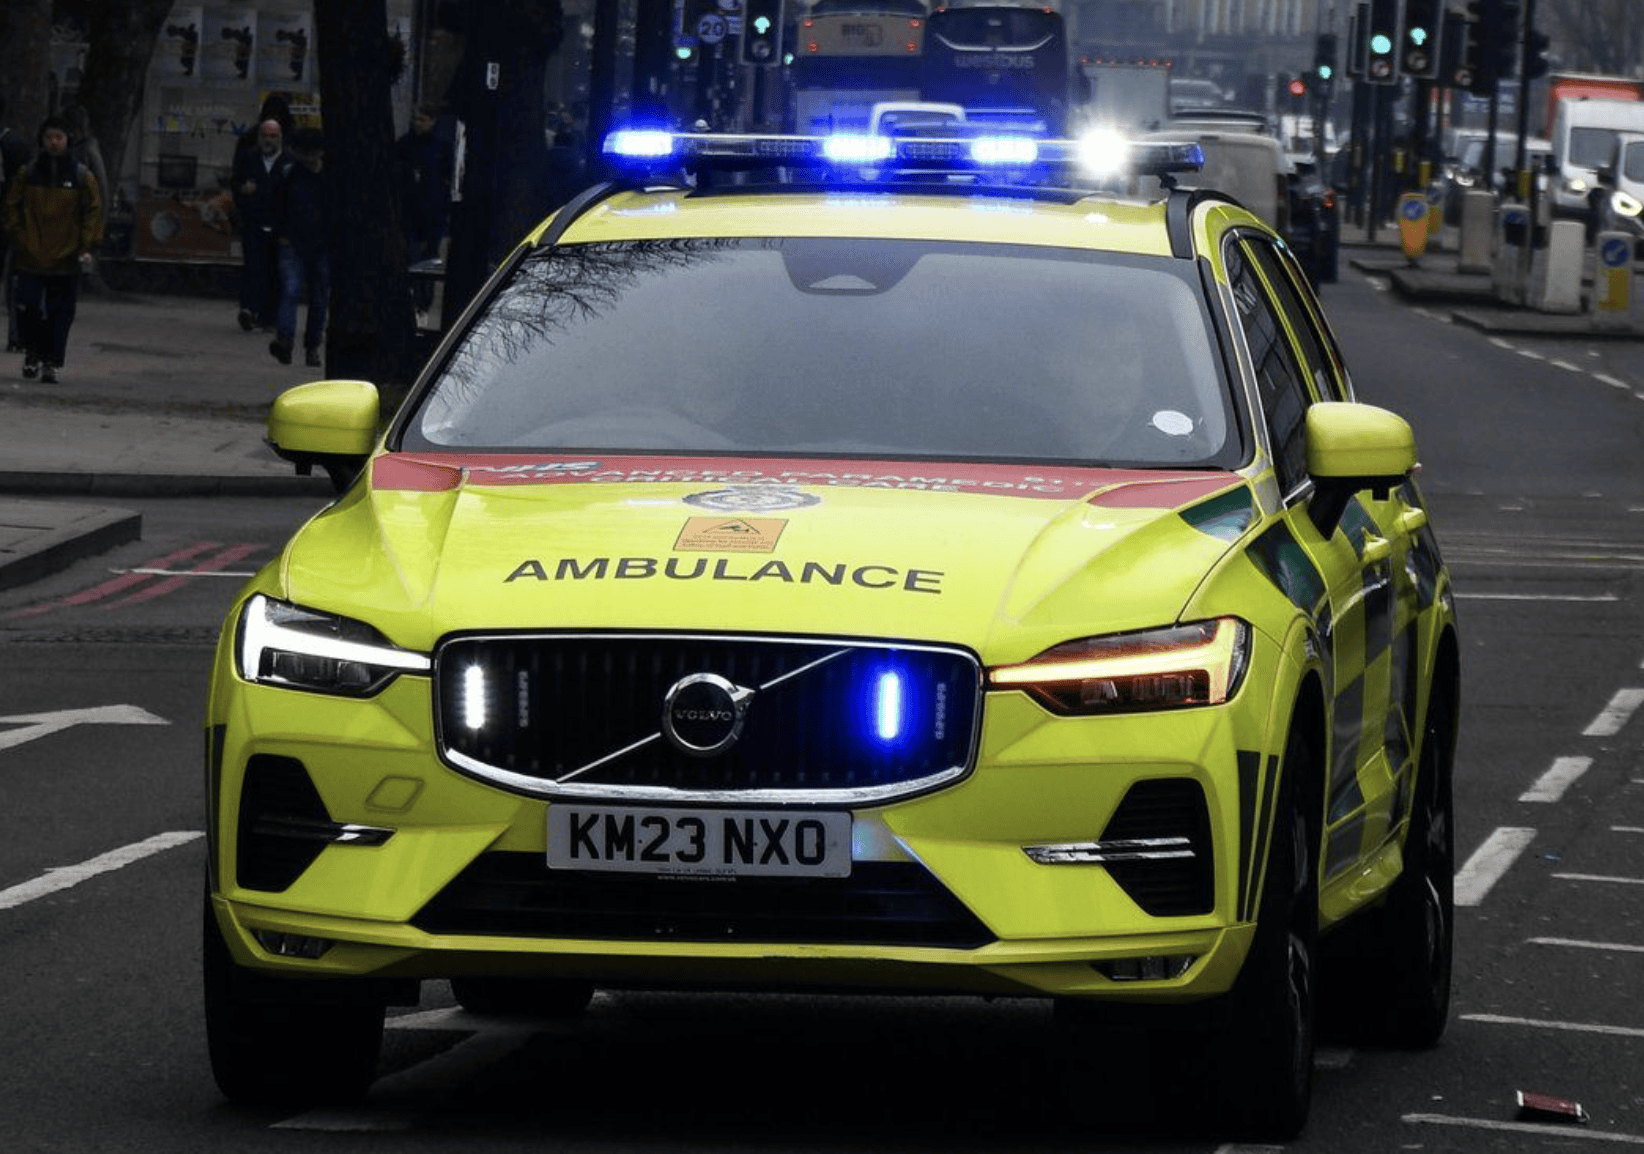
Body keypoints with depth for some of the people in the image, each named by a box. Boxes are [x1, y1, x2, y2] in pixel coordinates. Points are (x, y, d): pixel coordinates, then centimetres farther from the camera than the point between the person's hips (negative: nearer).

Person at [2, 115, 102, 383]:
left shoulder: (81, 176, 2)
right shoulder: (28, 174, 5)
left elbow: (93, 211, 4)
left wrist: (87, 247, -4)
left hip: (65, 260, -1)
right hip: (31, 258, 1)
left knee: (60, 314, 0)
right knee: (28, 308, -3)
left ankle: (52, 363, 8)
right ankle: (32, 351, 20)